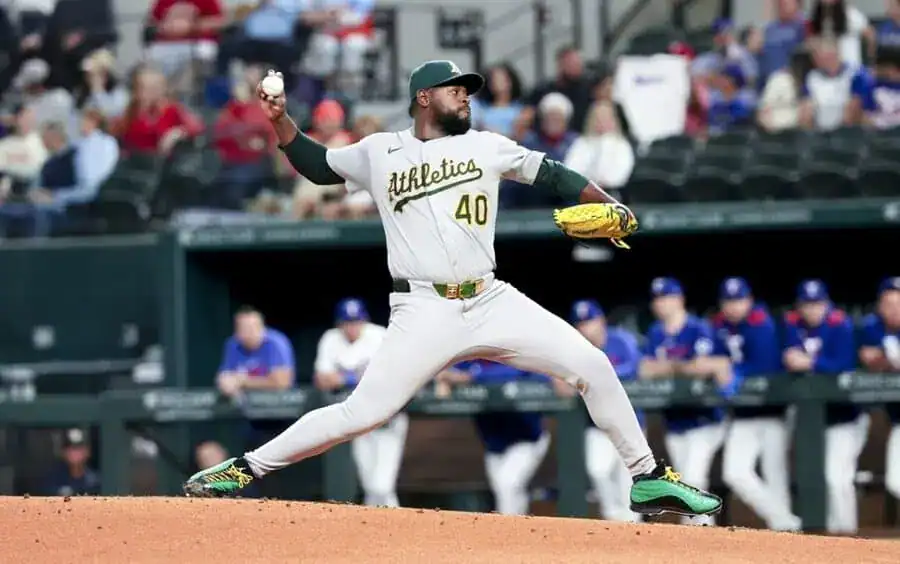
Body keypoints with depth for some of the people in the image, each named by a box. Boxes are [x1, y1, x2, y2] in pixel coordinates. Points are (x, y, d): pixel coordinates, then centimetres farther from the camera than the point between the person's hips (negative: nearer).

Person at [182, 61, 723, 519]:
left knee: (592, 366, -7)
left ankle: (649, 477, 7)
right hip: (424, 313, -3)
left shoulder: (486, 146, 12)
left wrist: (609, 205, -4)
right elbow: (317, 165, 21)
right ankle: (246, 469, -3)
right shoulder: (378, 153, 9)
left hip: (494, 302, 3)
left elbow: (552, 174, 11)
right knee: (363, 412, -15)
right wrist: (280, 119, 6)